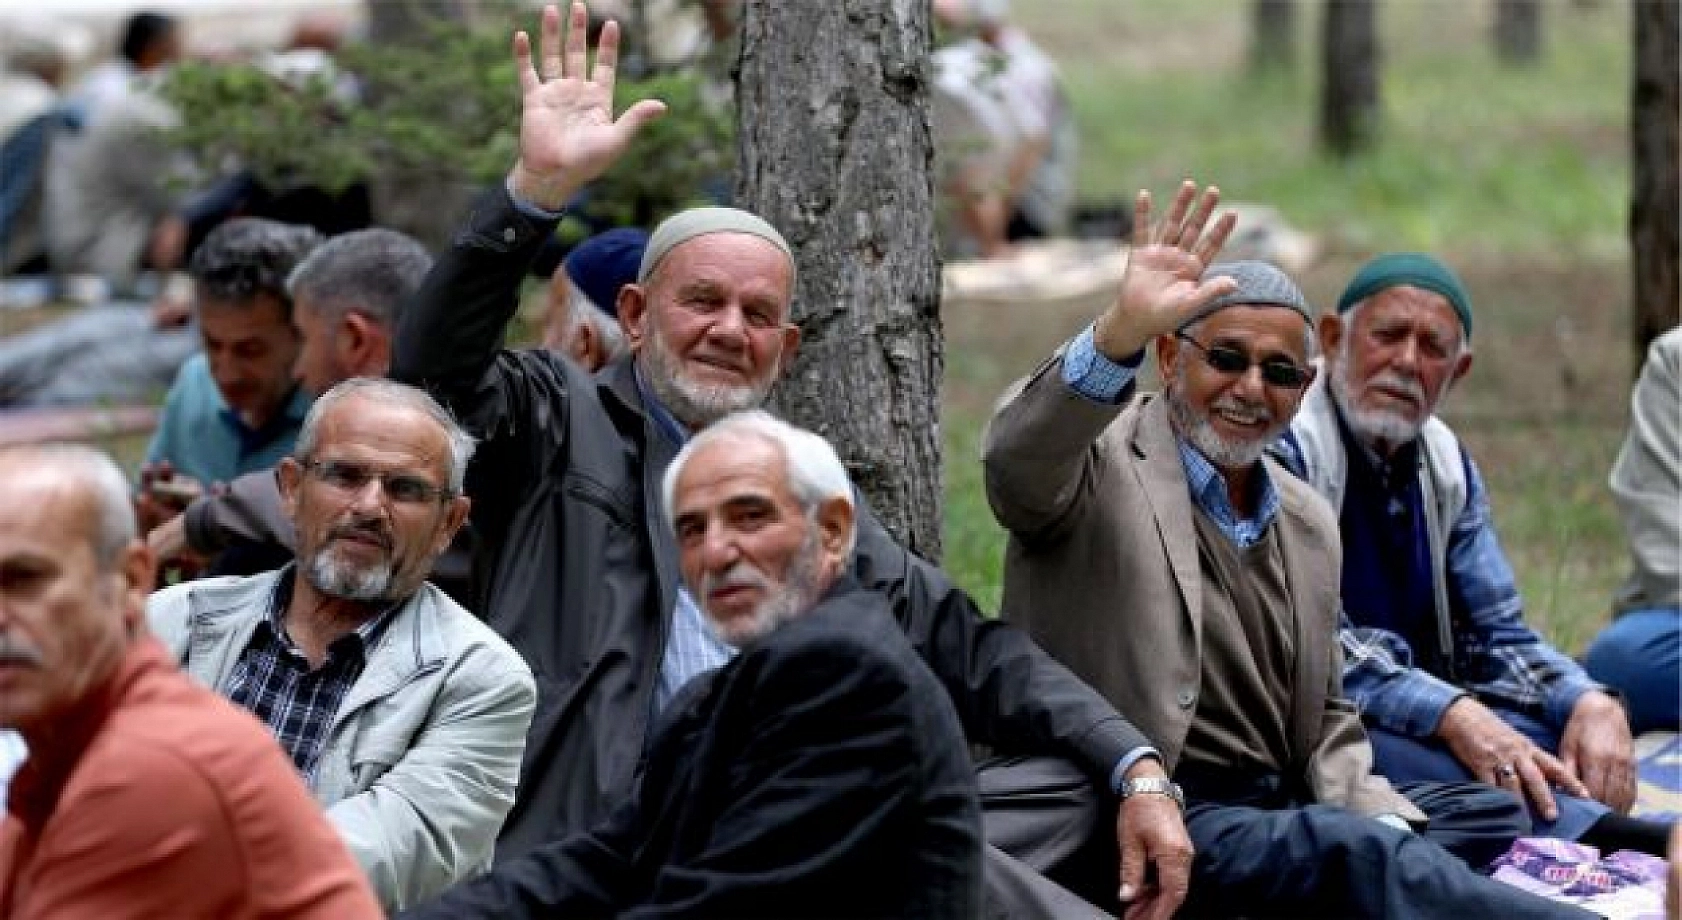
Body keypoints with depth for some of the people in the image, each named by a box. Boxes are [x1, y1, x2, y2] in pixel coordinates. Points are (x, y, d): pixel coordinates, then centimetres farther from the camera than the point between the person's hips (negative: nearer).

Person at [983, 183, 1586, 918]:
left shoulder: (1308, 524, 20)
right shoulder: (1101, 464, -1)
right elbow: (1016, 463, -26)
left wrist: (1376, 822, 2)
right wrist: (1120, 333, -43)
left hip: (1281, 815, 8)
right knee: (1351, 855, -31)